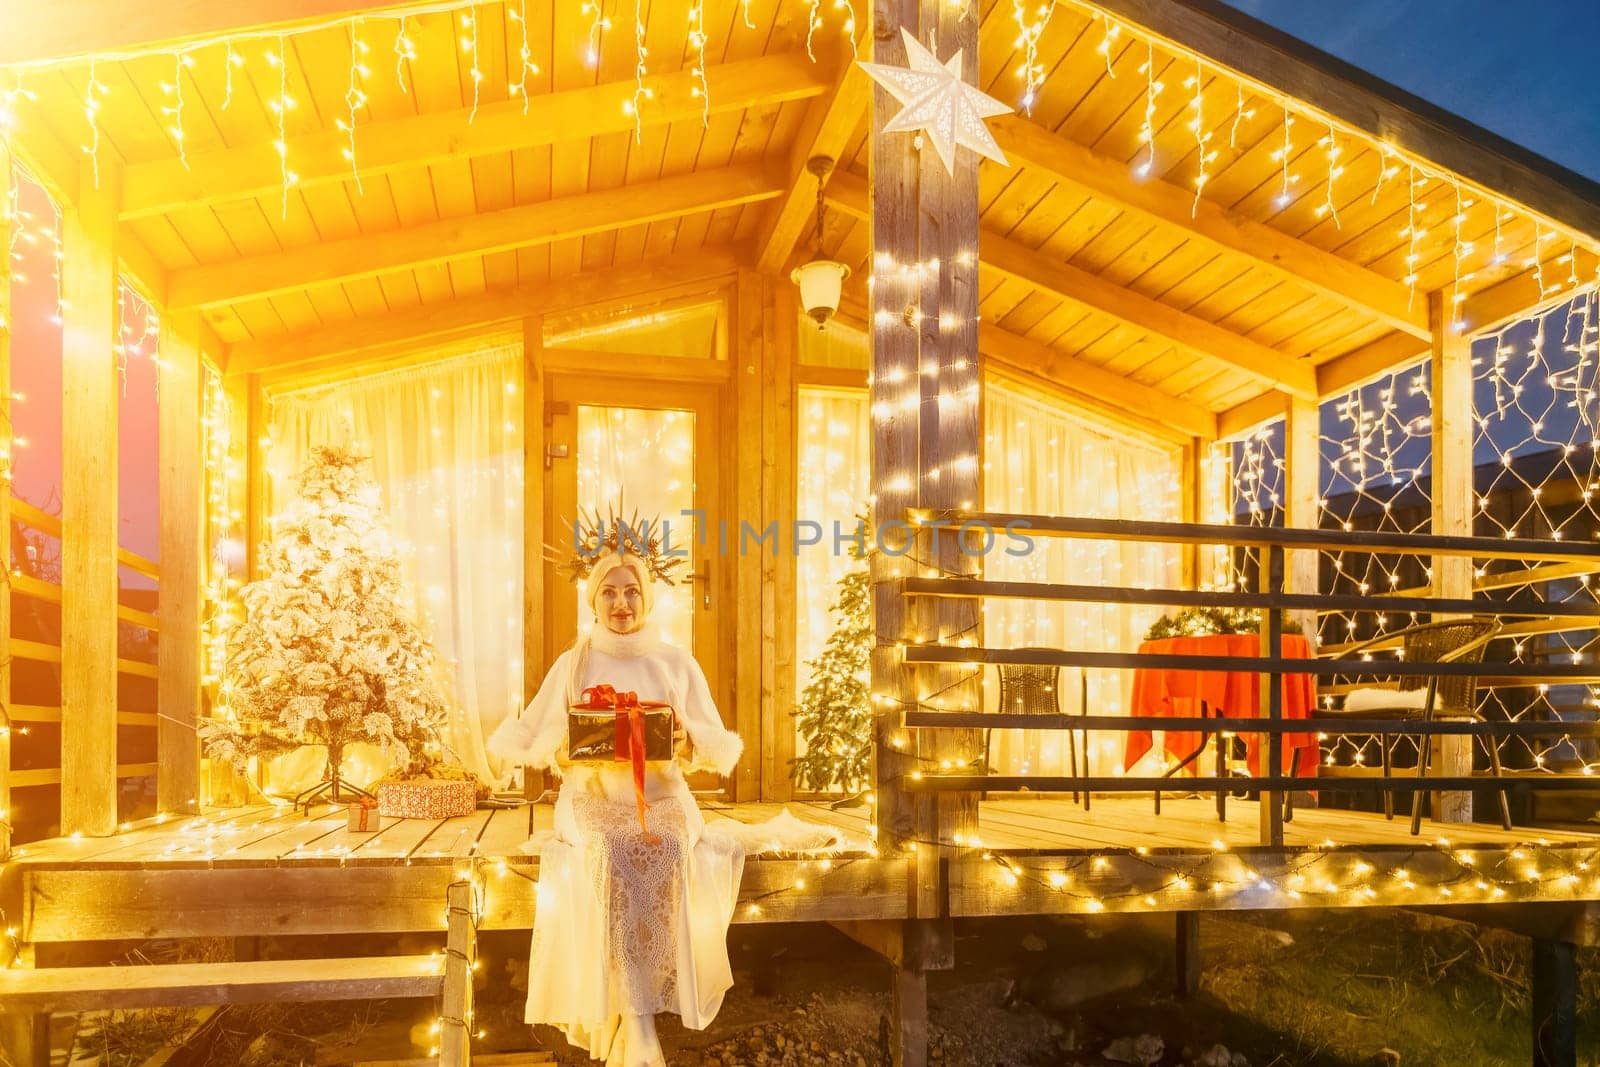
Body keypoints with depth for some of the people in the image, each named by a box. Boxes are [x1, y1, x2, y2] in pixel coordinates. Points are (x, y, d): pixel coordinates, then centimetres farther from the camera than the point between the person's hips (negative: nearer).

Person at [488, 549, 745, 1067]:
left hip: (664, 799, 1)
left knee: (668, 858, -32)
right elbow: (523, 740, 8)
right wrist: (565, 749, -13)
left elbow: (719, 750, 7)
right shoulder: (572, 664, 7)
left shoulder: (678, 663, 7)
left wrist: (687, 743, -15)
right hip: (593, 800, 0)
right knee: (612, 861, -32)